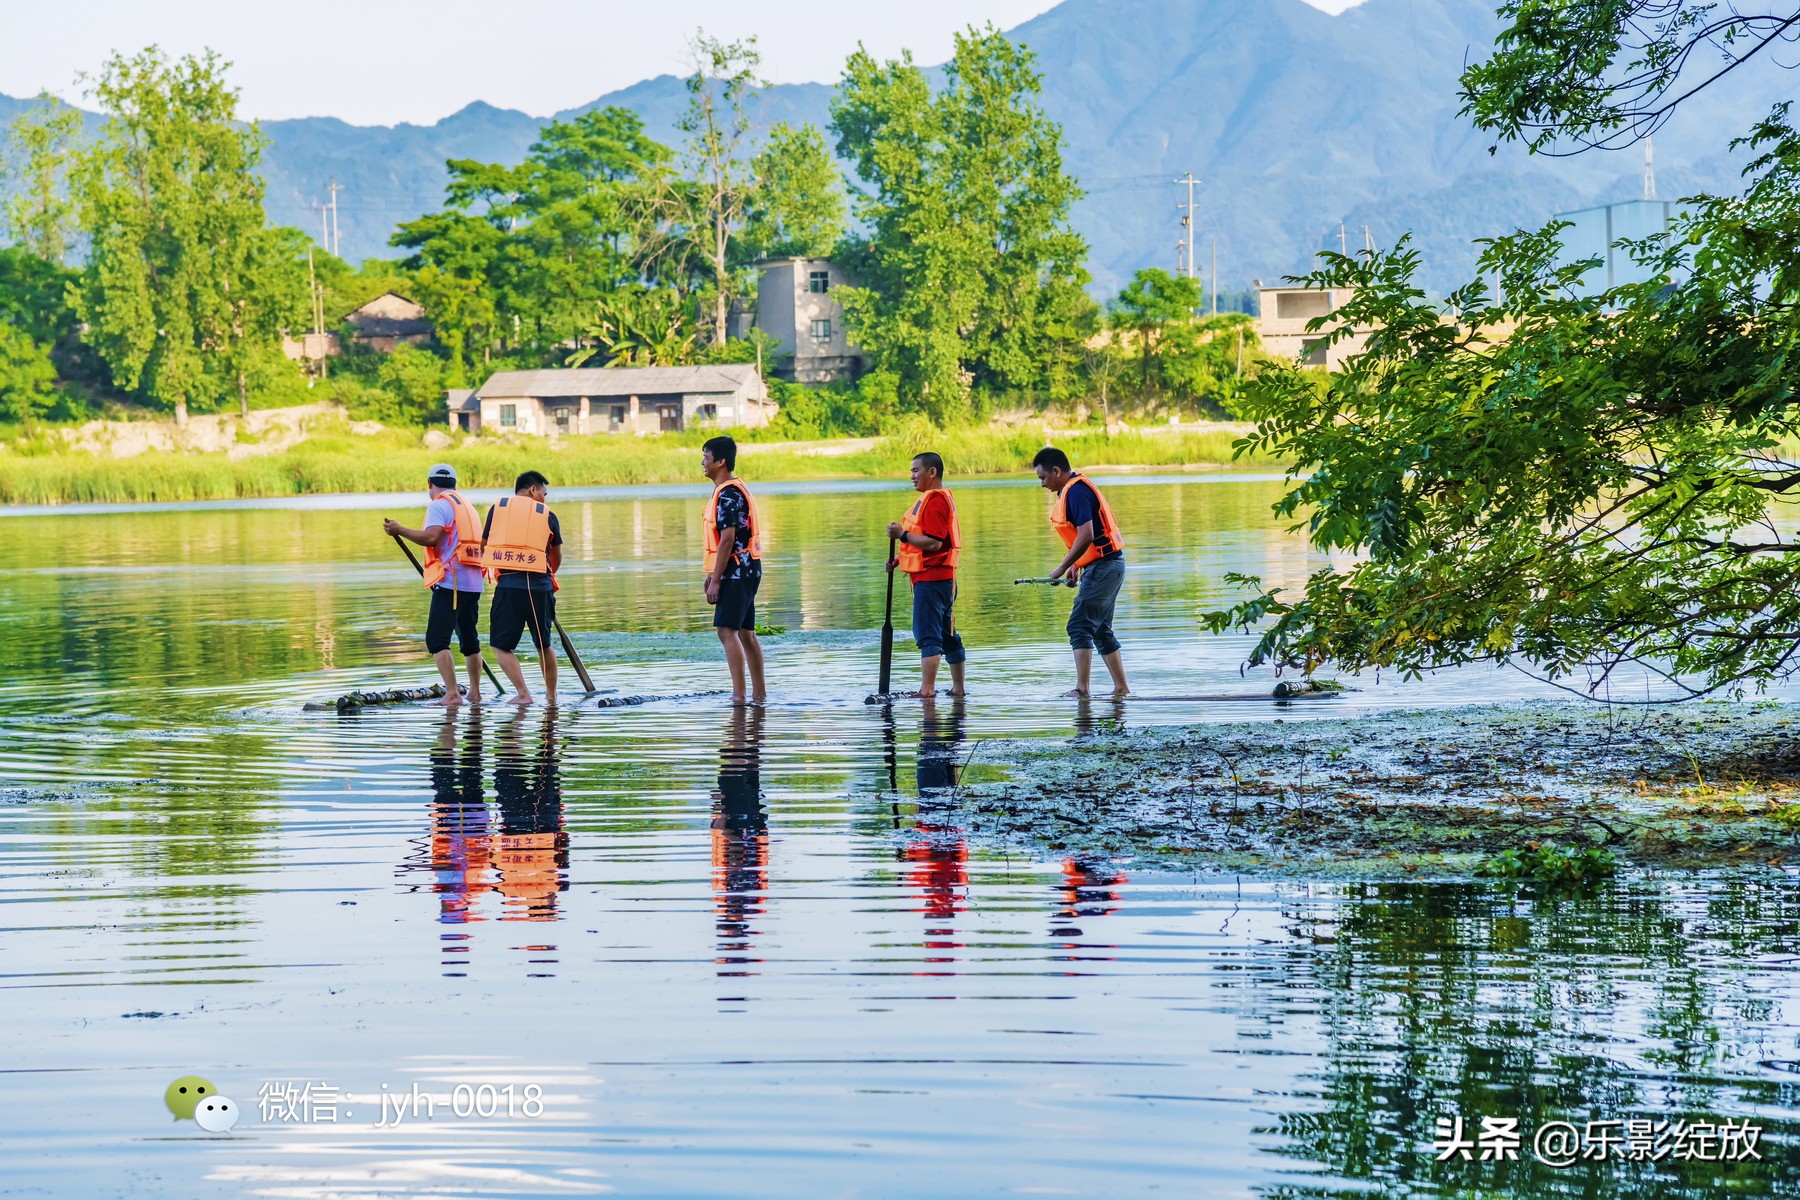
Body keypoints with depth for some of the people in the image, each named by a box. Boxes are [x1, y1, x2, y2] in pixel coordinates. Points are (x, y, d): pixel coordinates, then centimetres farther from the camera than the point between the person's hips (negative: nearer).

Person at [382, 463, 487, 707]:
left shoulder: (439, 505, -5)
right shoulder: (466, 505, 21)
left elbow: (431, 537, -20)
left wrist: (399, 530, -11)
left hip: (450, 581, -9)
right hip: (473, 582, 9)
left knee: (436, 640, -10)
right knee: (469, 639, 16)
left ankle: (452, 694, -19)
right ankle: (475, 693, 19)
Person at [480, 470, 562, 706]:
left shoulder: (498, 508, 9)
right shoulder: (547, 514, 9)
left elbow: (484, 546, 15)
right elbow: (557, 557, 17)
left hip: (508, 585, -2)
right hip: (540, 586, 2)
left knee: (501, 645, 5)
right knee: (544, 645, 18)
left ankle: (523, 694, -9)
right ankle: (551, 697, 25)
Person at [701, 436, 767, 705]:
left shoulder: (728, 494, -16)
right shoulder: (732, 490, 17)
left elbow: (727, 539, -20)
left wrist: (716, 580, -19)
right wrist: (713, 573, 23)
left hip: (737, 572, -11)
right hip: (745, 571, 11)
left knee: (727, 630, -15)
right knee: (745, 633, 12)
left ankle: (738, 695, -19)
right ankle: (759, 694, 15)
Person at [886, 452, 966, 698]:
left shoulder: (935, 499, -15)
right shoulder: (935, 498, 19)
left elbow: (934, 543, -23)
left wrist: (903, 535, -18)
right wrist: (900, 558, 12)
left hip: (931, 578, -11)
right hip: (940, 577, 11)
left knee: (927, 635, -12)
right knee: (947, 636, 14)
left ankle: (927, 689, -15)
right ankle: (958, 688, 20)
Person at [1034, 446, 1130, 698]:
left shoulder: (1076, 491, -16)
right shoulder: (1072, 490, 16)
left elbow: (1086, 535, -24)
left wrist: (1062, 568, -19)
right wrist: (1075, 566, 14)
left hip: (1103, 567, -11)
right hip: (1108, 566, 11)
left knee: (1079, 626, -13)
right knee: (1100, 630, 15)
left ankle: (1081, 688, -18)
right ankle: (1121, 688, 18)